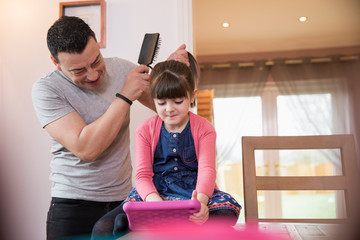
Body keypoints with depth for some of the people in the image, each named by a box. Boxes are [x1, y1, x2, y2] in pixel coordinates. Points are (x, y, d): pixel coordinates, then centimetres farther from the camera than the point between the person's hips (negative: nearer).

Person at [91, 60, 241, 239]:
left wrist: (201, 199, -34)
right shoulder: (145, 130, 3)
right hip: (154, 193, -1)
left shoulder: (204, 128, 2)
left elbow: (207, 169, -10)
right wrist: (154, 201, -29)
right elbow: (142, 175, -5)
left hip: (195, 192, 2)